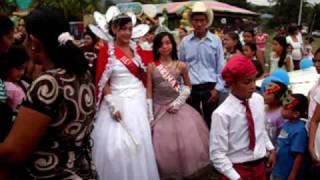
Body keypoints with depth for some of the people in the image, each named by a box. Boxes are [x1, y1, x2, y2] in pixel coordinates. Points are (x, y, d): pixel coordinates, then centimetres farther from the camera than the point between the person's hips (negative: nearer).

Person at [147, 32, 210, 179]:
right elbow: (149, 93, -3)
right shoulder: (152, 67, -4)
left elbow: (188, 87, 8)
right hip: (159, 110, -1)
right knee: (162, 146, 3)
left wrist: (178, 102, -6)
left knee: (186, 143, 2)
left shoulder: (181, 66, -1)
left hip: (178, 109, 1)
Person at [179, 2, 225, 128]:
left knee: (210, 120, 8)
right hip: (191, 88, 1)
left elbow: (221, 67, 1)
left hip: (210, 87, -1)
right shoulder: (185, 42, 2)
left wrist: (218, 89, -4)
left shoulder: (216, 41, -1)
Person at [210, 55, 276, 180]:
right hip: (237, 170, -5)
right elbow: (217, 154, -19)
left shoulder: (258, 100, -4)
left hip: (259, 166, 6)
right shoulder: (222, 114, -22)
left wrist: (270, 148, 8)